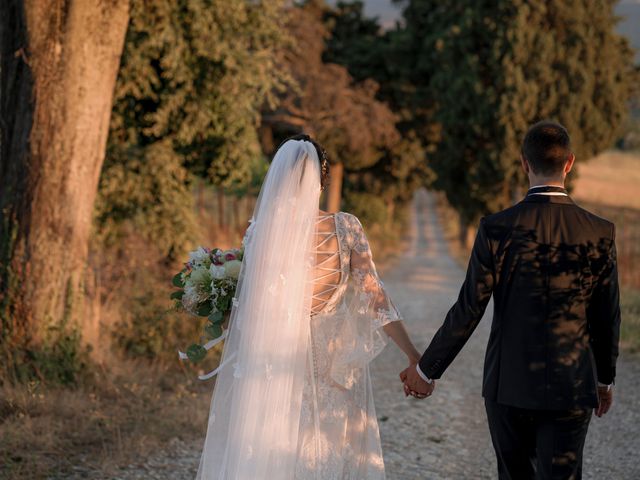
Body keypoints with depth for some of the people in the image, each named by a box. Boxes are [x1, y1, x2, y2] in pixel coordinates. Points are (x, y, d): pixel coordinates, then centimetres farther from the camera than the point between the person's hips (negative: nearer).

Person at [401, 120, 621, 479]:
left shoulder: (496, 229, -10)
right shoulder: (600, 234, -6)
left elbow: (468, 311, -9)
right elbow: (607, 316, 2)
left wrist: (427, 369, 3)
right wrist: (605, 378, 18)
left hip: (508, 383, 1)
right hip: (570, 384, 0)